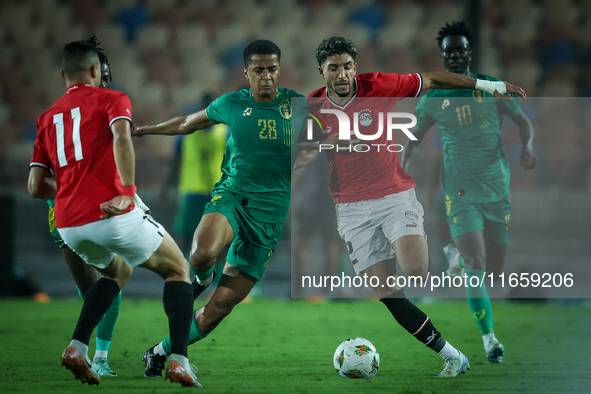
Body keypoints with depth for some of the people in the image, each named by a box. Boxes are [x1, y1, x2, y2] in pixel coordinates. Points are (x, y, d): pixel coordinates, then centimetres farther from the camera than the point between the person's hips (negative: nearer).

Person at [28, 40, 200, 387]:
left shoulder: (47, 118, 20)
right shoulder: (111, 99, 5)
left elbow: (36, 187, 16)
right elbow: (121, 137, -19)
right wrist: (128, 192, -23)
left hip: (69, 225, 6)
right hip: (113, 215, -6)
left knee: (119, 272, 33)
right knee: (178, 270, 14)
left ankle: (77, 347, 13)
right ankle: (180, 361, -4)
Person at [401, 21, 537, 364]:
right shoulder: (433, 99, 3)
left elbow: (524, 122, 10)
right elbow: (415, 140, 12)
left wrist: (528, 147, -11)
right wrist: (404, 173, -5)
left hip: (498, 188, 2)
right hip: (461, 190, -2)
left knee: (494, 270, 4)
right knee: (477, 265, -17)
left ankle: (456, 255, 37)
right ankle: (488, 336, -10)